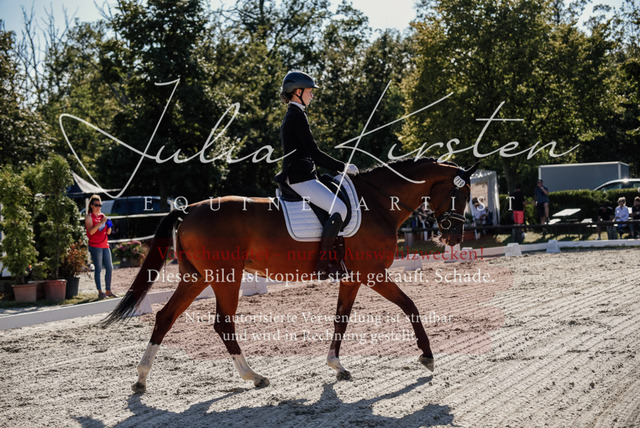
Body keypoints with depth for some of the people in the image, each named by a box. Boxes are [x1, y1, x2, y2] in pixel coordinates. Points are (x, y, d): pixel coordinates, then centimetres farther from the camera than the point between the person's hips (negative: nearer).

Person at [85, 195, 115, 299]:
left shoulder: (103, 216, 16)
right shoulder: (89, 217, -3)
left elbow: (108, 232, 17)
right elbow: (91, 231, -18)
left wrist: (109, 226, -3)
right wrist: (101, 223, -23)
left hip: (105, 245, 7)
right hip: (95, 246, -7)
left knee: (109, 268, 5)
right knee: (98, 268, -7)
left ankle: (108, 291, 13)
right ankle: (100, 292, -5)